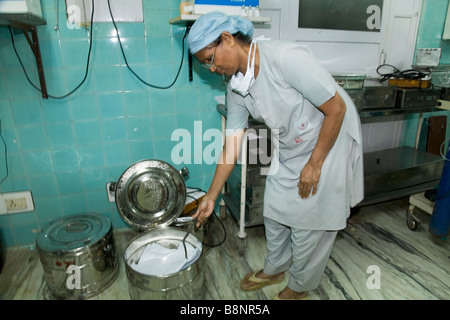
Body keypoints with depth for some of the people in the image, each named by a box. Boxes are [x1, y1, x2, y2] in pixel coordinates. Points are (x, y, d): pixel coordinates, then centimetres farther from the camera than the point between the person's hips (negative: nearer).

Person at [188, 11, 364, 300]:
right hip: (290, 151, 7)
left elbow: (336, 108, -24)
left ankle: (300, 286, 33)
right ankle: (275, 269, 42)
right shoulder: (236, 87, -6)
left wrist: (314, 164, -18)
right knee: (275, 213, 14)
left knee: (310, 222, 5)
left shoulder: (286, 57, -29)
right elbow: (232, 145, -1)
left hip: (329, 145, -6)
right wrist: (211, 196, 1)